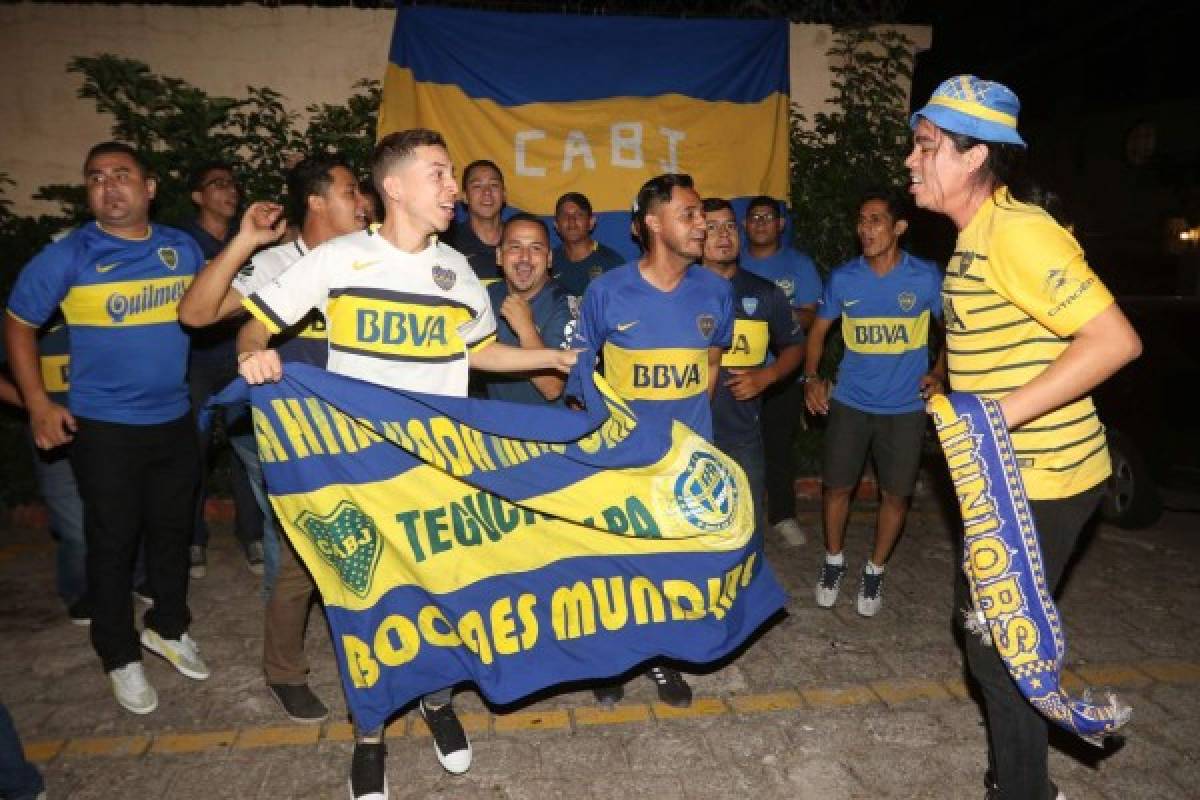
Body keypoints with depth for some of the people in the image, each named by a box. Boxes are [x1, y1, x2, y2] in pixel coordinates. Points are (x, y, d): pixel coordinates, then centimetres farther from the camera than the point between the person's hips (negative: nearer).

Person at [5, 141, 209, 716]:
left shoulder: (182, 247, 2)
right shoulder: (67, 256, -8)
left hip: (175, 419, 4)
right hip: (103, 427, -3)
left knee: (173, 528, 16)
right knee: (112, 541, 7)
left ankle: (168, 627, 38)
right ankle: (121, 656, 25)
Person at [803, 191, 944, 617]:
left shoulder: (926, 277, -7)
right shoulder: (843, 278, -3)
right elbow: (819, 329, 7)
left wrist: (939, 372, -9)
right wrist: (811, 377, -7)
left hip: (905, 406, 0)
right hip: (849, 401, 1)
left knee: (895, 494, 7)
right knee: (836, 486, 4)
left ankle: (875, 570, 29)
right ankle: (834, 559, 30)